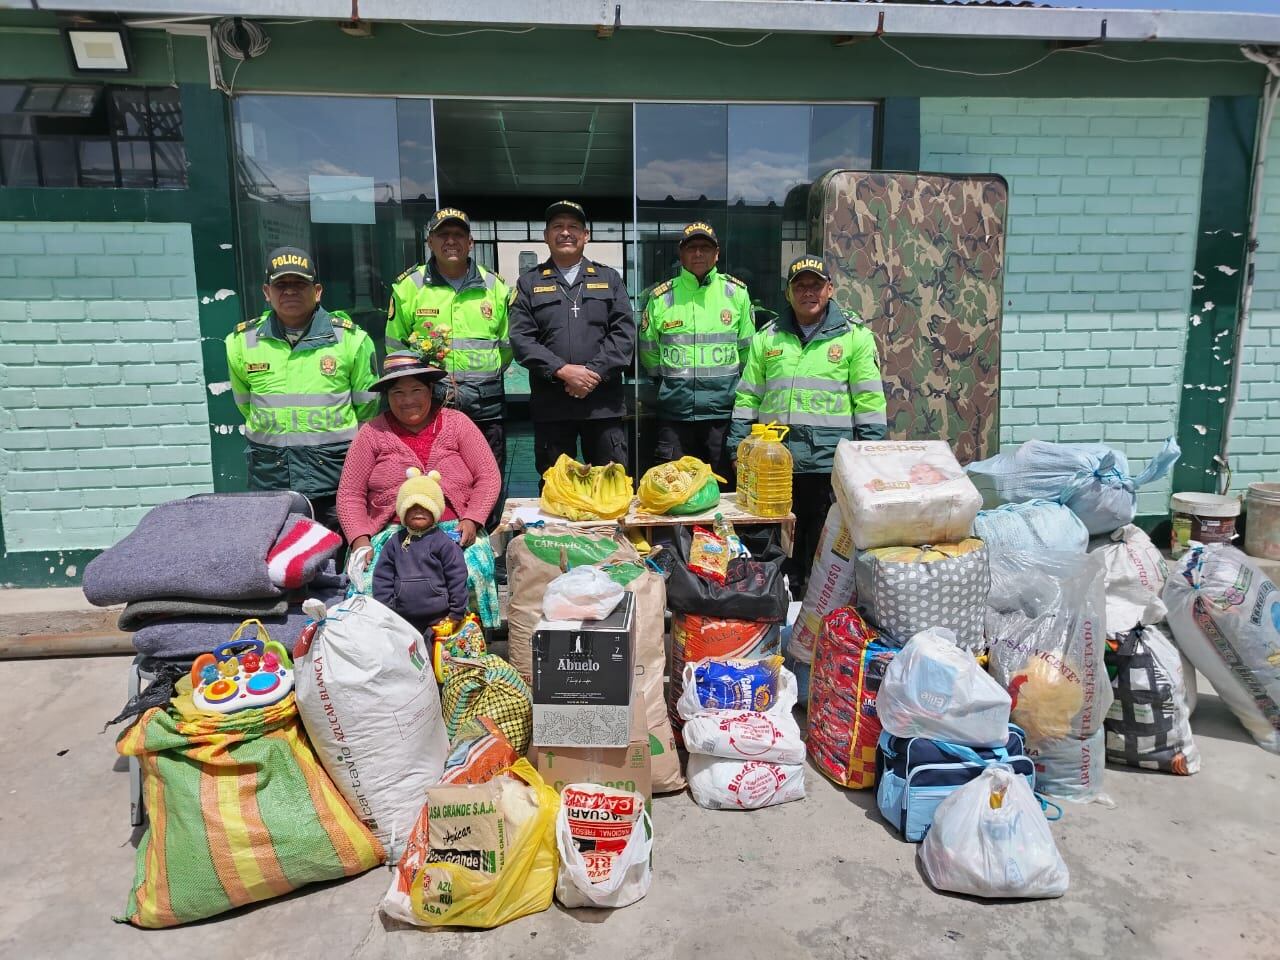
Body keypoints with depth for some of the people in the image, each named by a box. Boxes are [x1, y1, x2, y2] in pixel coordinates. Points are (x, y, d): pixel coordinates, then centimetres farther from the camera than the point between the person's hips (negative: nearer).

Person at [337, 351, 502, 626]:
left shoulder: (456, 423, 9)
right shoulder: (372, 433, 8)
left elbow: (488, 477, 6)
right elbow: (350, 495, 7)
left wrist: (471, 520, -9)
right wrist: (361, 541, -7)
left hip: (454, 530, 0)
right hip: (393, 532, 0)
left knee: (473, 573, -30)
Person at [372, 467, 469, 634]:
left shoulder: (443, 542, -6)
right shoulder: (396, 542, 6)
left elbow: (457, 578, -6)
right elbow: (382, 577, 7)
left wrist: (456, 614, -6)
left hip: (438, 618, -3)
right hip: (403, 617, 4)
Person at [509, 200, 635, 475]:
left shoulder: (609, 279, 12)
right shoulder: (529, 283, 10)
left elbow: (625, 332, 2)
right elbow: (520, 338, 0)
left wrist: (594, 372, -12)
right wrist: (562, 370, -14)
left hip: (603, 403, 0)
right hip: (550, 405, 0)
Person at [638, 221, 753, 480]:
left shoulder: (736, 293, 4)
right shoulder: (661, 297, 3)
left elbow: (748, 351, 10)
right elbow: (648, 354, 13)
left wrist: (731, 384, 13)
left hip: (724, 413, 0)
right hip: (675, 414, 0)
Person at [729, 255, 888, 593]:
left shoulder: (854, 335, 3)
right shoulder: (767, 337, 12)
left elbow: (869, 400, 0)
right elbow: (748, 398, 13)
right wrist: (739, 448, 7)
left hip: (832, 464, -2)